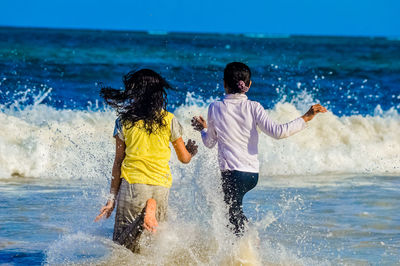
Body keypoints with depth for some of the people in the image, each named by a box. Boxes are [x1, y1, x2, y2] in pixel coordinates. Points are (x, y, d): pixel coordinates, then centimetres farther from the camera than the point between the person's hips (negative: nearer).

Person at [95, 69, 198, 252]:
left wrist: (112, 198, 8)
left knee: (121, 245, 1)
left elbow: (118, 163, 3)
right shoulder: (169, 120, 3)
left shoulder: (124, 121, 1)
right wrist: (191, 151, 35)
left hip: (132, 183, -1)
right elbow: (184, 158, 11)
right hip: (161, 186, 1)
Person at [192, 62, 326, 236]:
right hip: (253, 173, 4)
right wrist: (306, 118, -7)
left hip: (232, 172, -4)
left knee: (234, 219, 0)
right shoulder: (253, 107, -1)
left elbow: (209, 143, 11)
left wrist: (203, 129, 33)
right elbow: (277, 132, -13)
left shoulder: (215, 108, -2)